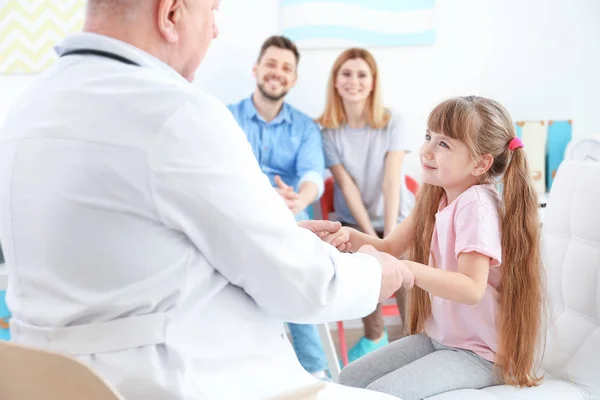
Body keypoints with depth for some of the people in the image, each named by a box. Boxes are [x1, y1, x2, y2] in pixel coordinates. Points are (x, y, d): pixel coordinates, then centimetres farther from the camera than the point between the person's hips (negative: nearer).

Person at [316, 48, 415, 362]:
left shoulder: (392, 123, -3)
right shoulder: (328, 130, -2)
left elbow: (391, 183, -12)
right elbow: (348, 187, -8)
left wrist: (389, 238, -20)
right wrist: (372, 237, -15)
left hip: (398, 218, 0)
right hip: (354, 221, 1)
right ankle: (375, 337, 0)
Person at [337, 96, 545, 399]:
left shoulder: (476, 206, -23)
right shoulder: (434, 198, 4)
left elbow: (472, 288, -31)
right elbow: (390, 246, 0)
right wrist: (352, 237, -19)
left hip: (480, 352, -8)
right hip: (438, 336, 8)